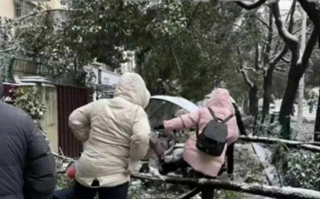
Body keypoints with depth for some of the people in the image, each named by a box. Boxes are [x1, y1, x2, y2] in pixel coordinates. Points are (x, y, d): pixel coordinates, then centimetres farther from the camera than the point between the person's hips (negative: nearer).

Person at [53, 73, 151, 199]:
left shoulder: (100, 104, 5)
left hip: (87, 168, 4)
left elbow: (74, 119, 11)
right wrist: (133, 161, -13)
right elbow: (142, 137, -27)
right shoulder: (137, 112, -11)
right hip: (114, 174, -4)